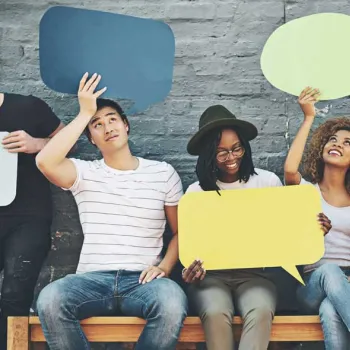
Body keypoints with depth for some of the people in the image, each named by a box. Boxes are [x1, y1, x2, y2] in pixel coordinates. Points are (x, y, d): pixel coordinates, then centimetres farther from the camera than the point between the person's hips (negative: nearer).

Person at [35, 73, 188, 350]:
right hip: (92, 278, 0)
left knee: (173, 302, -36)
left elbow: (181, 232, 15)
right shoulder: (84, 173, 9)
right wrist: (84, 114, -5)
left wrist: (164, 267, -5)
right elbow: (45, 162, -13)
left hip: (142, 279, 0)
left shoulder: (163, 173, 11)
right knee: (49, 299, -33)